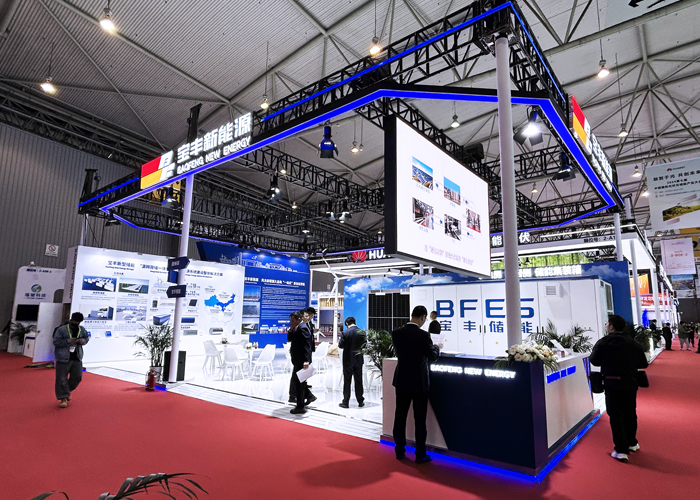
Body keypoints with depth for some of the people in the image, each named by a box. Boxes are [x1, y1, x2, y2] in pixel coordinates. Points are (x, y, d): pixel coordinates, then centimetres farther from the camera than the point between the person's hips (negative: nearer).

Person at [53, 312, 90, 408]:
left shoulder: (82, 330, 6)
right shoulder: (62, 330, -8)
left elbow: (87, 338, 18)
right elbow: (56, 341, -10)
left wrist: (83, 341, -5)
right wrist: (68, 341, -21)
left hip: (77, 358, 4)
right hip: (63, 358, -4)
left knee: (77, 377, 8)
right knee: (62, 379, 0)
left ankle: (66, 391, 32)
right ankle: (63, 398, 10)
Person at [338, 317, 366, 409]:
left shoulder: (345, 332, -14)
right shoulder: (362, 332, -3)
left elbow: (341, 345, -12)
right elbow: (364, 344, 3)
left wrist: (339, 342, 9)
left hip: (348, 360, -3)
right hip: (358, 359, 3)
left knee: (347, 381, 5)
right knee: (358, 381, 12)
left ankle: (345, 402, 9)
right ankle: (360, 401, 19)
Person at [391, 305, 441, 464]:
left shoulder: (396, 333, -6)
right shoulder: (423, 335, -19)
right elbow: (433, 356, -7)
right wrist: (437, 347, 15)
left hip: (401, 381, 4)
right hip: (419, 382, -4)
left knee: (400, 416, 14)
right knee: (420, 419, 8)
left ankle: (400, 450, 24)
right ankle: (420, 455, 18)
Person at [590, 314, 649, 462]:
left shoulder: (603, 343, -11)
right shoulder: (632, 342, -2)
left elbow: (594, 361, -5)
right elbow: (643, 363, 3)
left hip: (612, 383, -4)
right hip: (630, 383, 4)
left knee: (616, 416, 2)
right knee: (630, 413, 20)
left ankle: (621, 450, 1)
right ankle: (631, 443, 36)